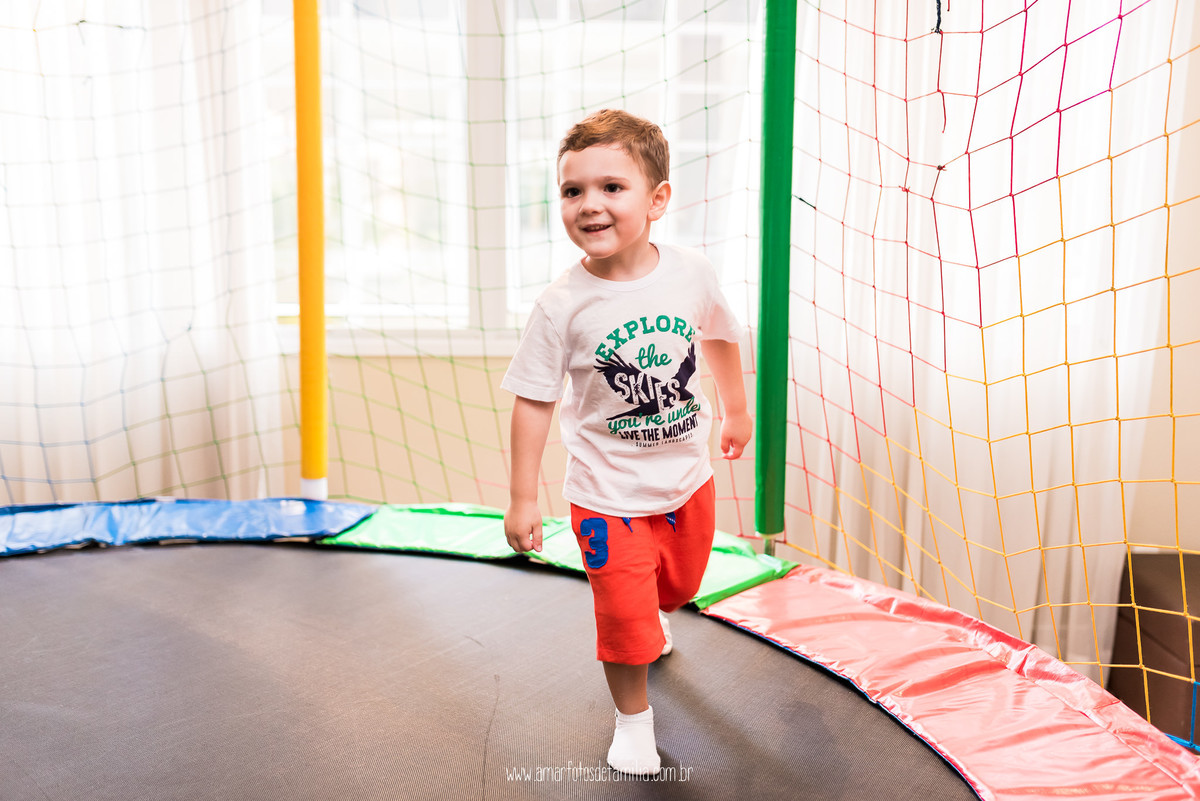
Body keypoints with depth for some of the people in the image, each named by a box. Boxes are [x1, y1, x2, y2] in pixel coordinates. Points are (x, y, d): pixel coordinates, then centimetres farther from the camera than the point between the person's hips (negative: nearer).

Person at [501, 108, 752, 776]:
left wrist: (738, 409, 20)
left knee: (680, 584, 26)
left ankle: (651, 621, 62)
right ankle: (634, 720, 28)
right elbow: (535, 401, -12)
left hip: (688, 476, 4)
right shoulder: (563, 305, -20)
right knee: (624, 619, -1)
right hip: (610, 494, -4)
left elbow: (719, 337, 8)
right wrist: (524, 498, -10)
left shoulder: (692, 274, -13)